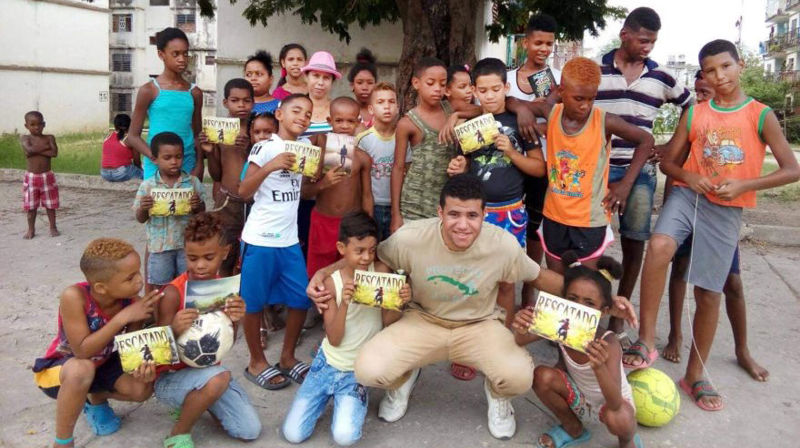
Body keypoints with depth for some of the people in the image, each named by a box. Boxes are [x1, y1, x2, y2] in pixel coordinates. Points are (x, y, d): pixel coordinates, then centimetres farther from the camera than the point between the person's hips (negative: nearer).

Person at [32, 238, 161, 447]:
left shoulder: (132, 302, -23)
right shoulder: (74, 297, -36)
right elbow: (82, 351, -36)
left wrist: (142, 364, -35)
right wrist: (122, 318, -42)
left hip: (100, 363, 5)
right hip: (59, 367, -5)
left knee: (143, 388, -16)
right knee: (82, 369, -39)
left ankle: (96, 400, 19)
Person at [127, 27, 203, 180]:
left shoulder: (194, 92, 9)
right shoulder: (149, 90, -1)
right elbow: (133, 137, 0)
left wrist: (199, 167, 0)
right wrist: (155, 157, -17)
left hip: (187, 168, 3)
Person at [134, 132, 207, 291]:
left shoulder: (193, 182, -3)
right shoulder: (147, 186, -4)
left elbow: (202, 212, 3)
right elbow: (141, 219, 2)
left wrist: (197, 206, -19)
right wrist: (143, 208, -19)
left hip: (187, 244, 0)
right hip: (159, 246, 0)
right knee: (158, 287, 10)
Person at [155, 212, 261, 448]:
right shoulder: (173, 293, -20)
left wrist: (234, 321, -22)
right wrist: (174, 330, -39)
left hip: (209, 371, 6)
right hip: (170, 377, -5)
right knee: (218, 378, -38)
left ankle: (194, 402, 20)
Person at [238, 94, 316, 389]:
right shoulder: (265, 148, -9)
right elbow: (244, 192, -13)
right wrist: (270, 166, -25)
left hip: (290, 240, 6)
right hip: (260, 239, -6)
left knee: (301, 299, 8)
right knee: (254, 302, 5)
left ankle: (287, 358, 25)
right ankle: (256, 363, 22)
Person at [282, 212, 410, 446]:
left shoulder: (381, 271, -11)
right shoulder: (332, 282, -12)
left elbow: (388, 322, -7)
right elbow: (334, 339, -14)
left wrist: (399, 303, -28)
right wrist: (344, 304, -31)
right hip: (328, 363, 1)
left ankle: (348, 400, 12)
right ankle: (328, 396, 23)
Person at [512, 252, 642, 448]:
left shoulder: (608, 343, -34)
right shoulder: (560, 325, -24)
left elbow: (615, 404, -42)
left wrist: (599, 367, -62)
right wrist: (521, 330, -45)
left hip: (610, 402, -4)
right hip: (578, 398, 4)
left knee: (618, 420, -36)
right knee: (542, 376, -22)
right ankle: (574, 430, 9)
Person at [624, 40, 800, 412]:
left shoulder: (761, 115, 0)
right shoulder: (694, 114, 6)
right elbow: (668, 161, 11)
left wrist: (743, 185, -16)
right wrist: (688, 176, -11)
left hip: (726, 210, 0)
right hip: (688, 195, 1)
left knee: (708, 293, 3)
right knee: (659, 246, -32)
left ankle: (694, 375, 20)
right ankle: (646, 341, -23)